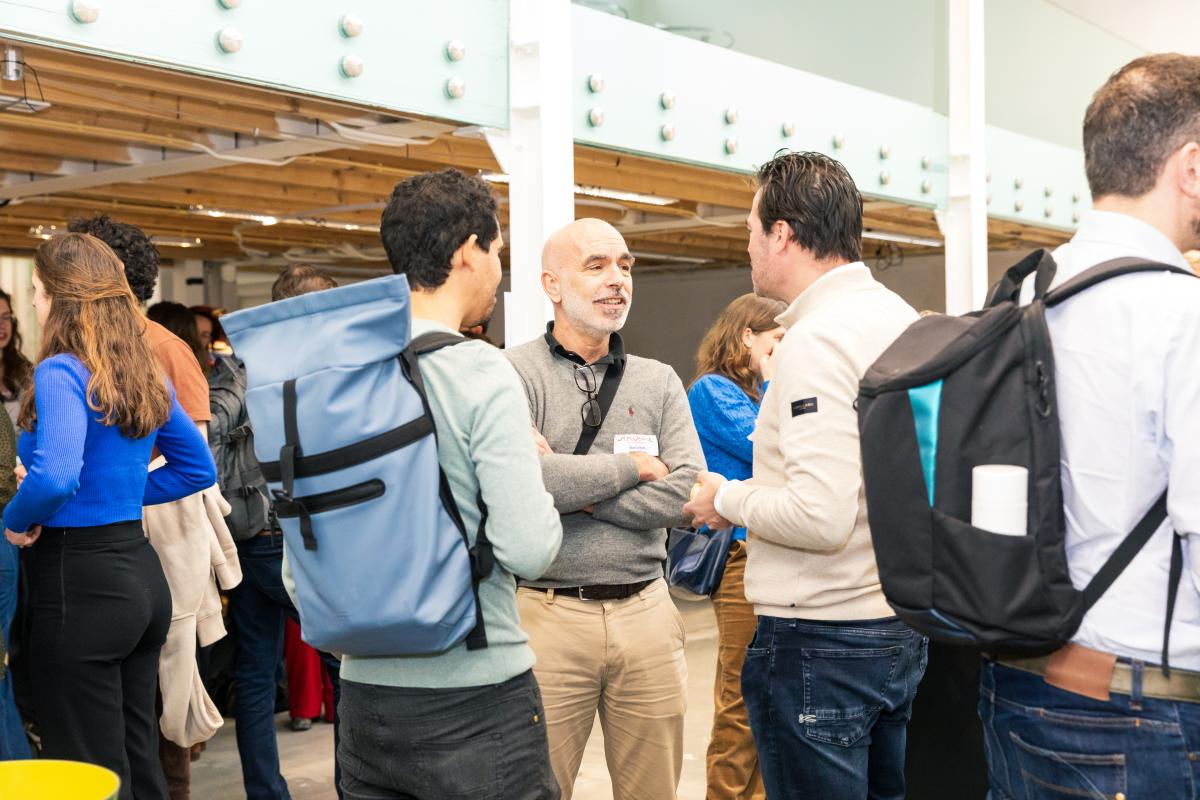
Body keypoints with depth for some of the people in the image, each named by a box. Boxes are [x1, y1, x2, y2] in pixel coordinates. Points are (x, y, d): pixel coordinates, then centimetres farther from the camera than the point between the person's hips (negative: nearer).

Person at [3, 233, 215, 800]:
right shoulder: (145, 374, 9)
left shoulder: (62, 372, -15)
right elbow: (198, 468, 18)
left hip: (81, 582, -8)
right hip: (140, 570, 8)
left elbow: (55, 476, -31)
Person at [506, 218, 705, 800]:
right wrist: (632, 467, -8)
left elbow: (684, 494, -4)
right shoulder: (514, 375, -4)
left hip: (646, 614, 4)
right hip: (547, 615, -3)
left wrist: (573, 485, -12)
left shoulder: (659, 382, 9)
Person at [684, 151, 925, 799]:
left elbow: (820, 517, -26)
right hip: (901, 625, 9)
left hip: (819, 642, -9)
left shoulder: (816, 339, -19)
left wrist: (730, 499, -10)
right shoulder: (902, 319, 8)